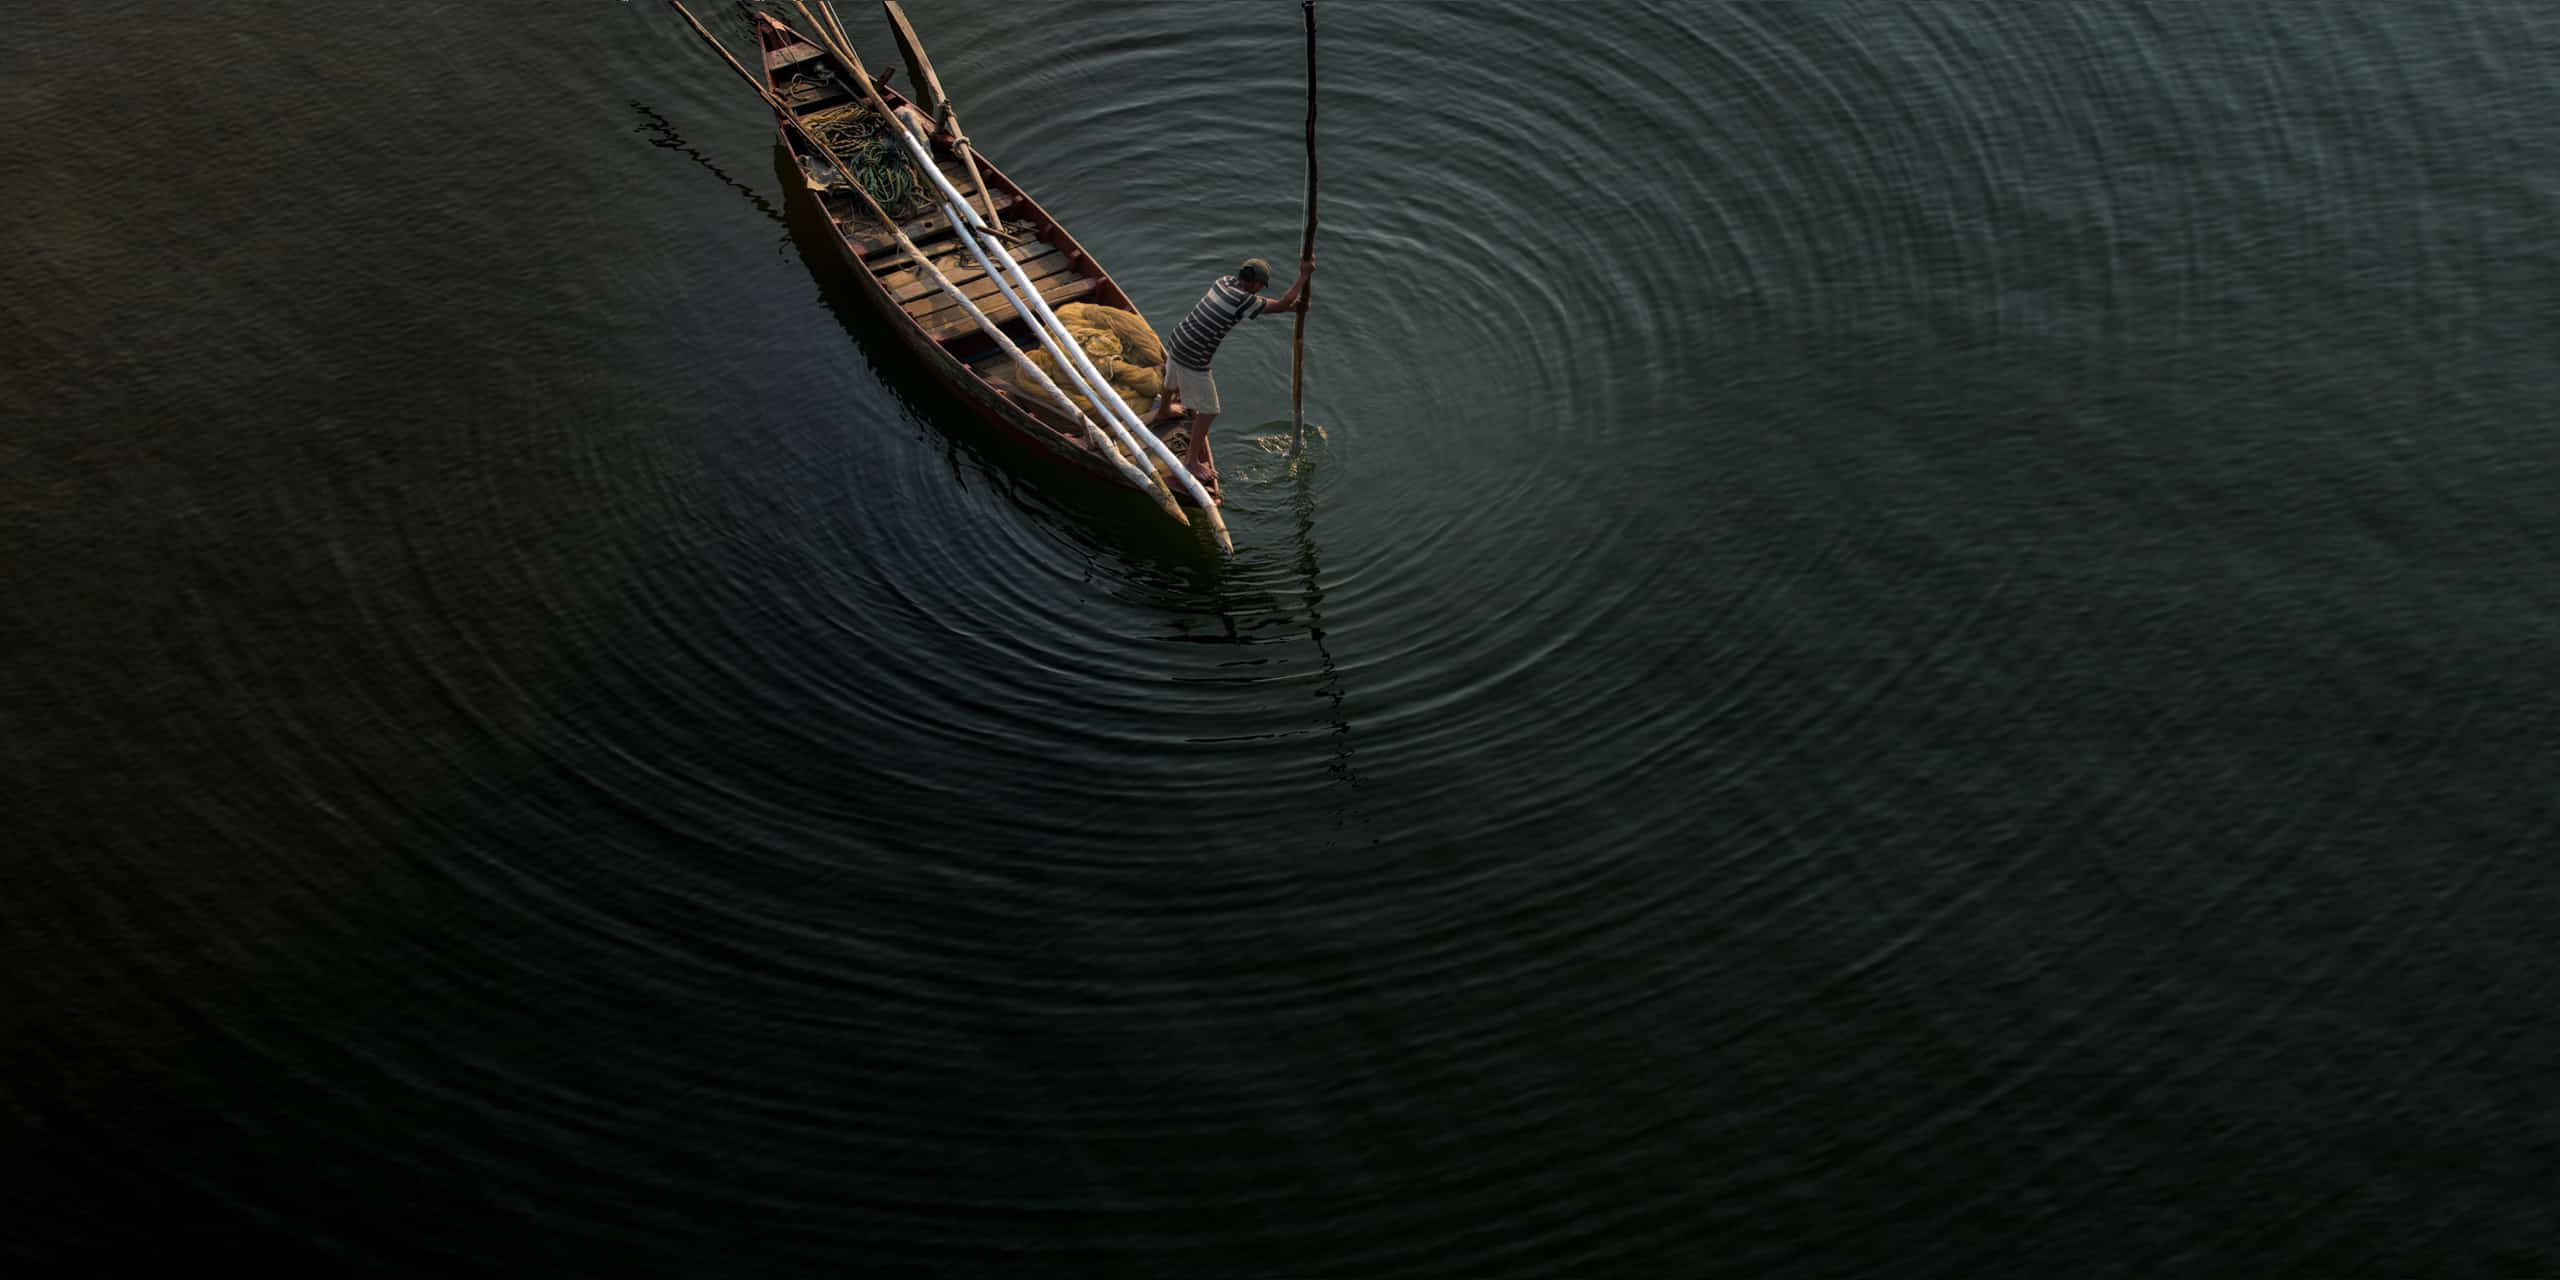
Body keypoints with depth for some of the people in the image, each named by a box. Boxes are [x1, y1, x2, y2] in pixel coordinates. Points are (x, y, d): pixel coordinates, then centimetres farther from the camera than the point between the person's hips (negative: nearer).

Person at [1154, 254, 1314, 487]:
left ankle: (1165, 412, 69)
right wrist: (1304, 275, -12)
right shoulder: (1243, 300, -24)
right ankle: (1194, 461, 19)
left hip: (1176, 340, 9)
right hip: (1193, 359, -9)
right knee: (1207, 412, 6)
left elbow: (1261, 302, 15)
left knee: (1173, 379, 39)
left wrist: (1294, 306, 14)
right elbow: (1281, 304, -19)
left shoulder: (1225, 282, 1)